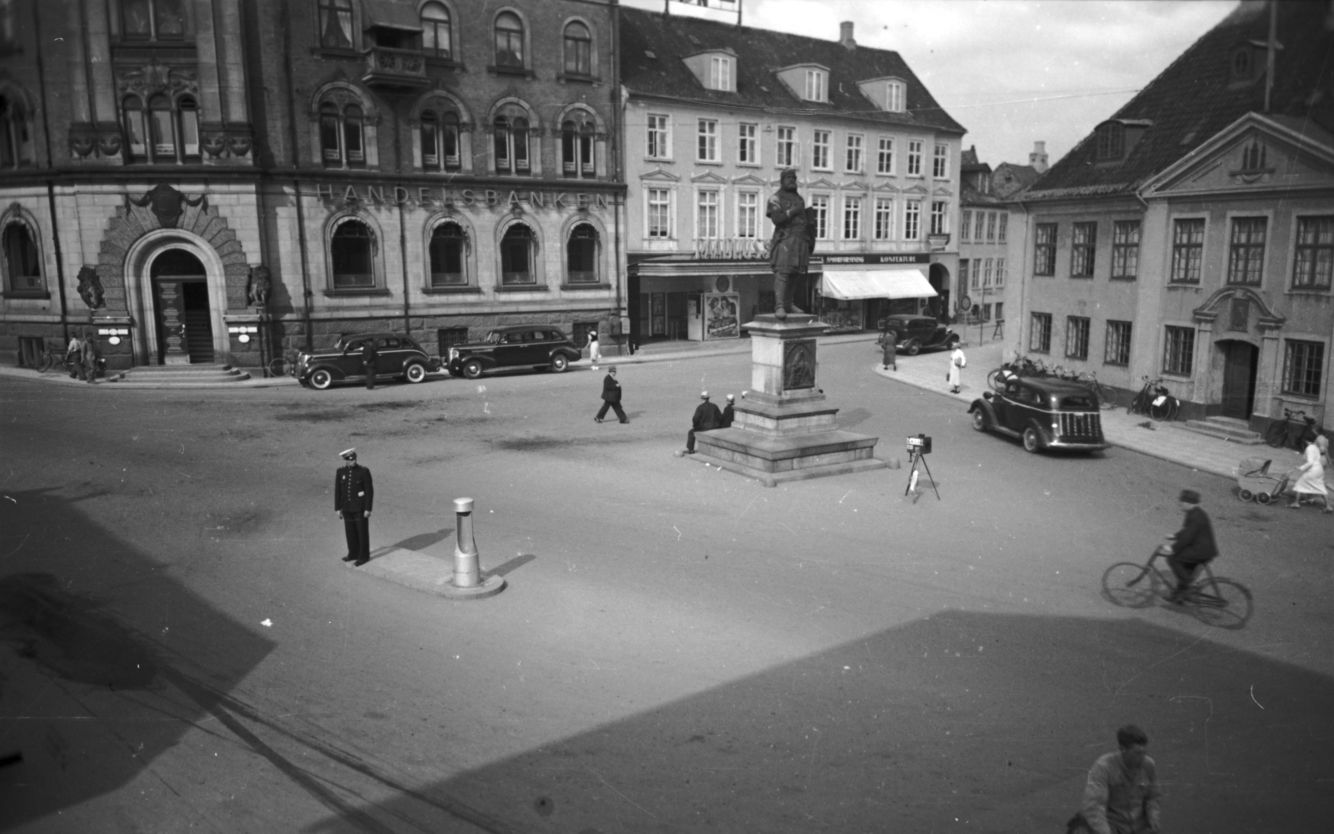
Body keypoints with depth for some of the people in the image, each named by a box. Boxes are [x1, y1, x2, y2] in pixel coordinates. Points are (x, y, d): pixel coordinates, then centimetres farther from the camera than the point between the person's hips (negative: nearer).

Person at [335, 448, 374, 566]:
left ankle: (364, 556, 17)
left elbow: (369, 491, -13)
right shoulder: (340, 471, -3)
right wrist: (337, 508, 3)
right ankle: (354, 553, 31)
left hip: (360, 508, -5)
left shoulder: (364, 471, -15)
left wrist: (368, 509, -15)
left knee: (362, 532, 5)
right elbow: (337, 490, 3)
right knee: (350, 531, 15)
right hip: (347, 508, 5)